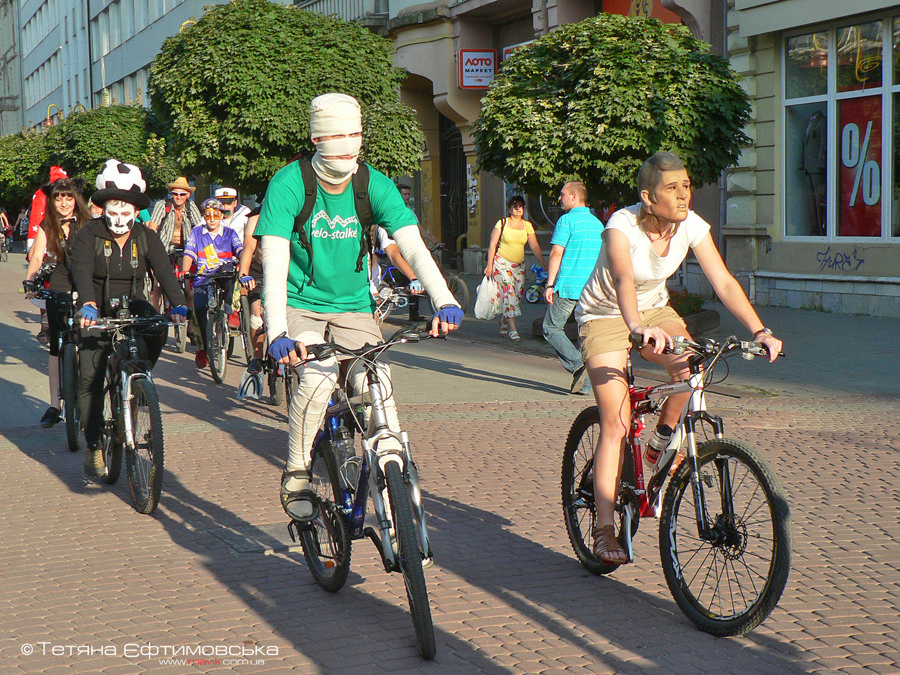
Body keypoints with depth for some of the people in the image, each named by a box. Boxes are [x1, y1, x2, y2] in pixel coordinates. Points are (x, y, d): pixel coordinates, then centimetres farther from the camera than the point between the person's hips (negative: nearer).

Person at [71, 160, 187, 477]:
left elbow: (164, 271, -16)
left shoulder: (145, 237, -2)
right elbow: (82, 270, -26)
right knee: (90, 377, -14)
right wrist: (88, 303, -47)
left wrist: (178, 304, -36)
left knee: (157, 329, -32)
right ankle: (94, 447, -2)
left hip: (133, 308, 1)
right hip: (98, 313, -1)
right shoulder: (90, 234, -9)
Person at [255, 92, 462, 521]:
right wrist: (277, 332, -39)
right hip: (301, 306, -3)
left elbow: (413, 246, -16)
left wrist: (444, 301, -33)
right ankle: (296, 480, -9)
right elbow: (274, 261, -26)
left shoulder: (375, 185, -8)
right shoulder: (289, 184, -17)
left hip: (353, 308, 3)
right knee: (318, 378, -28)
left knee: (377, 387, -17)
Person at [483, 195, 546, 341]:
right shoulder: (502, 223, -3)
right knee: (508, 293, -14)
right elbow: (492, 245, -2)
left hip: (519, 265, 4)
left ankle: (504, 321, 27)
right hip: (502, 263, -4)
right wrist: (489, 265, -7)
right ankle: (512, 329, -16)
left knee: (519, 293, 2)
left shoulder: (527, 225, 6)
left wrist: (543, 263, -9)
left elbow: (535, 247, 2)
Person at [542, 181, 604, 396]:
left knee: (552, 329, 5)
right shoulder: (598, 223, 14)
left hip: (567, 287, -6)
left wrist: (550, 285, -11)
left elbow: (556, 253, -13)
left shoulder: (567, 220, -7)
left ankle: (577, 365, -15)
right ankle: (585, 384, 5)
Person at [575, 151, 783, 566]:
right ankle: (604, 530, -11)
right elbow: (623, 279, -46)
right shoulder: (622, 226, -28)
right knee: (616, 423, -16)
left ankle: (664, 438, 2)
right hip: (605, 317, -4)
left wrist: (759, 331, -29)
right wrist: (638, 327, -64)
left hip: (654, 310, 5)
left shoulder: (691, 226, -14)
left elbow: (723, 282, -17)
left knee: (692, 365, -28)